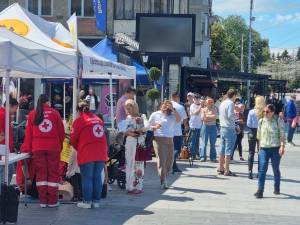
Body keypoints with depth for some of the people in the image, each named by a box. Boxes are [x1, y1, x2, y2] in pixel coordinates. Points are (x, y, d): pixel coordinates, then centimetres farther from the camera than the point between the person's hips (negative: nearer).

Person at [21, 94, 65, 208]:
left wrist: (27, 148, 8)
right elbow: (61, 131, 3)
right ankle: (52, 201, 7)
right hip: (53, 147, -1)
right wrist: (60, 145, 16)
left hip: (37, 148, 1)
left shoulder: (32, 114, 4)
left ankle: (43, 200, 9)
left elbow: (28, 133, 4)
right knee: (53, 173, 6)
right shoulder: (55, 113, 0)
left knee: (41, 173, 8)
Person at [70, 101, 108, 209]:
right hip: (101, 154, 5)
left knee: (87, 178, 3)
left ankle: (87, 202, 5)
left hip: (86, 154, -5)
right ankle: (96, 201, 15)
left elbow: (73, 139, 1)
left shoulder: (79, 120, -2)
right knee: (97, 177, 10)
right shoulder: (98, 119, 12)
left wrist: (78, 149, 18)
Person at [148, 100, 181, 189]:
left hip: (169, 140, 4)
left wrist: (173, 109, -10)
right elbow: (148, 126, 9)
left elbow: (179, 119, -8)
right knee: (162, 160, -9)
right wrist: (155, 127, -10)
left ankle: (164, 179, 24)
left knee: (169, 160, 7)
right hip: (159, 139, -4)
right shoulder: (155, 114, 7)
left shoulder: (172, 115, 11)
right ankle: (163, 182, -6)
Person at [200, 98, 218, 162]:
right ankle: (203, 157, -1)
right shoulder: (203, 110, 6)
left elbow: (215, 116, -9)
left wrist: (207, 116, -9)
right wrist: (211, 117, -7)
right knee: (204, 143, -4)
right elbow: (203, 118, -7)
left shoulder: (214, 109, 9)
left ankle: (213, 157, 6)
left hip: (213, 127, 1)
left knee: (213, 143, 2)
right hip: (205, 126, -1)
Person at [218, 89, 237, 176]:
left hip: (222, 128, 9)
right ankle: (227, 170, -6)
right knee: (228, 150, -6)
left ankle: (221, 168, 21)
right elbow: (230, 116, -22)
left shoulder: (222, 103, 13)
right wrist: (235, 115, -2)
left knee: (223, 149, 14)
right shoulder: (230, 103, -13)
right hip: (229, 129, -9)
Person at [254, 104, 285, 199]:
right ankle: (260, 191, -12)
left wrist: (282, 146, -18)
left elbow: (282, 135, -7)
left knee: (276, 169, 11)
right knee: (262, 169, -10)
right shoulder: (261, 121, 5)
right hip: (264, 149, 2)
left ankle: (277, 188, 33)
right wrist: (259, 145, 18)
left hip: (275, 149, -2)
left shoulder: (278, 121, -5)